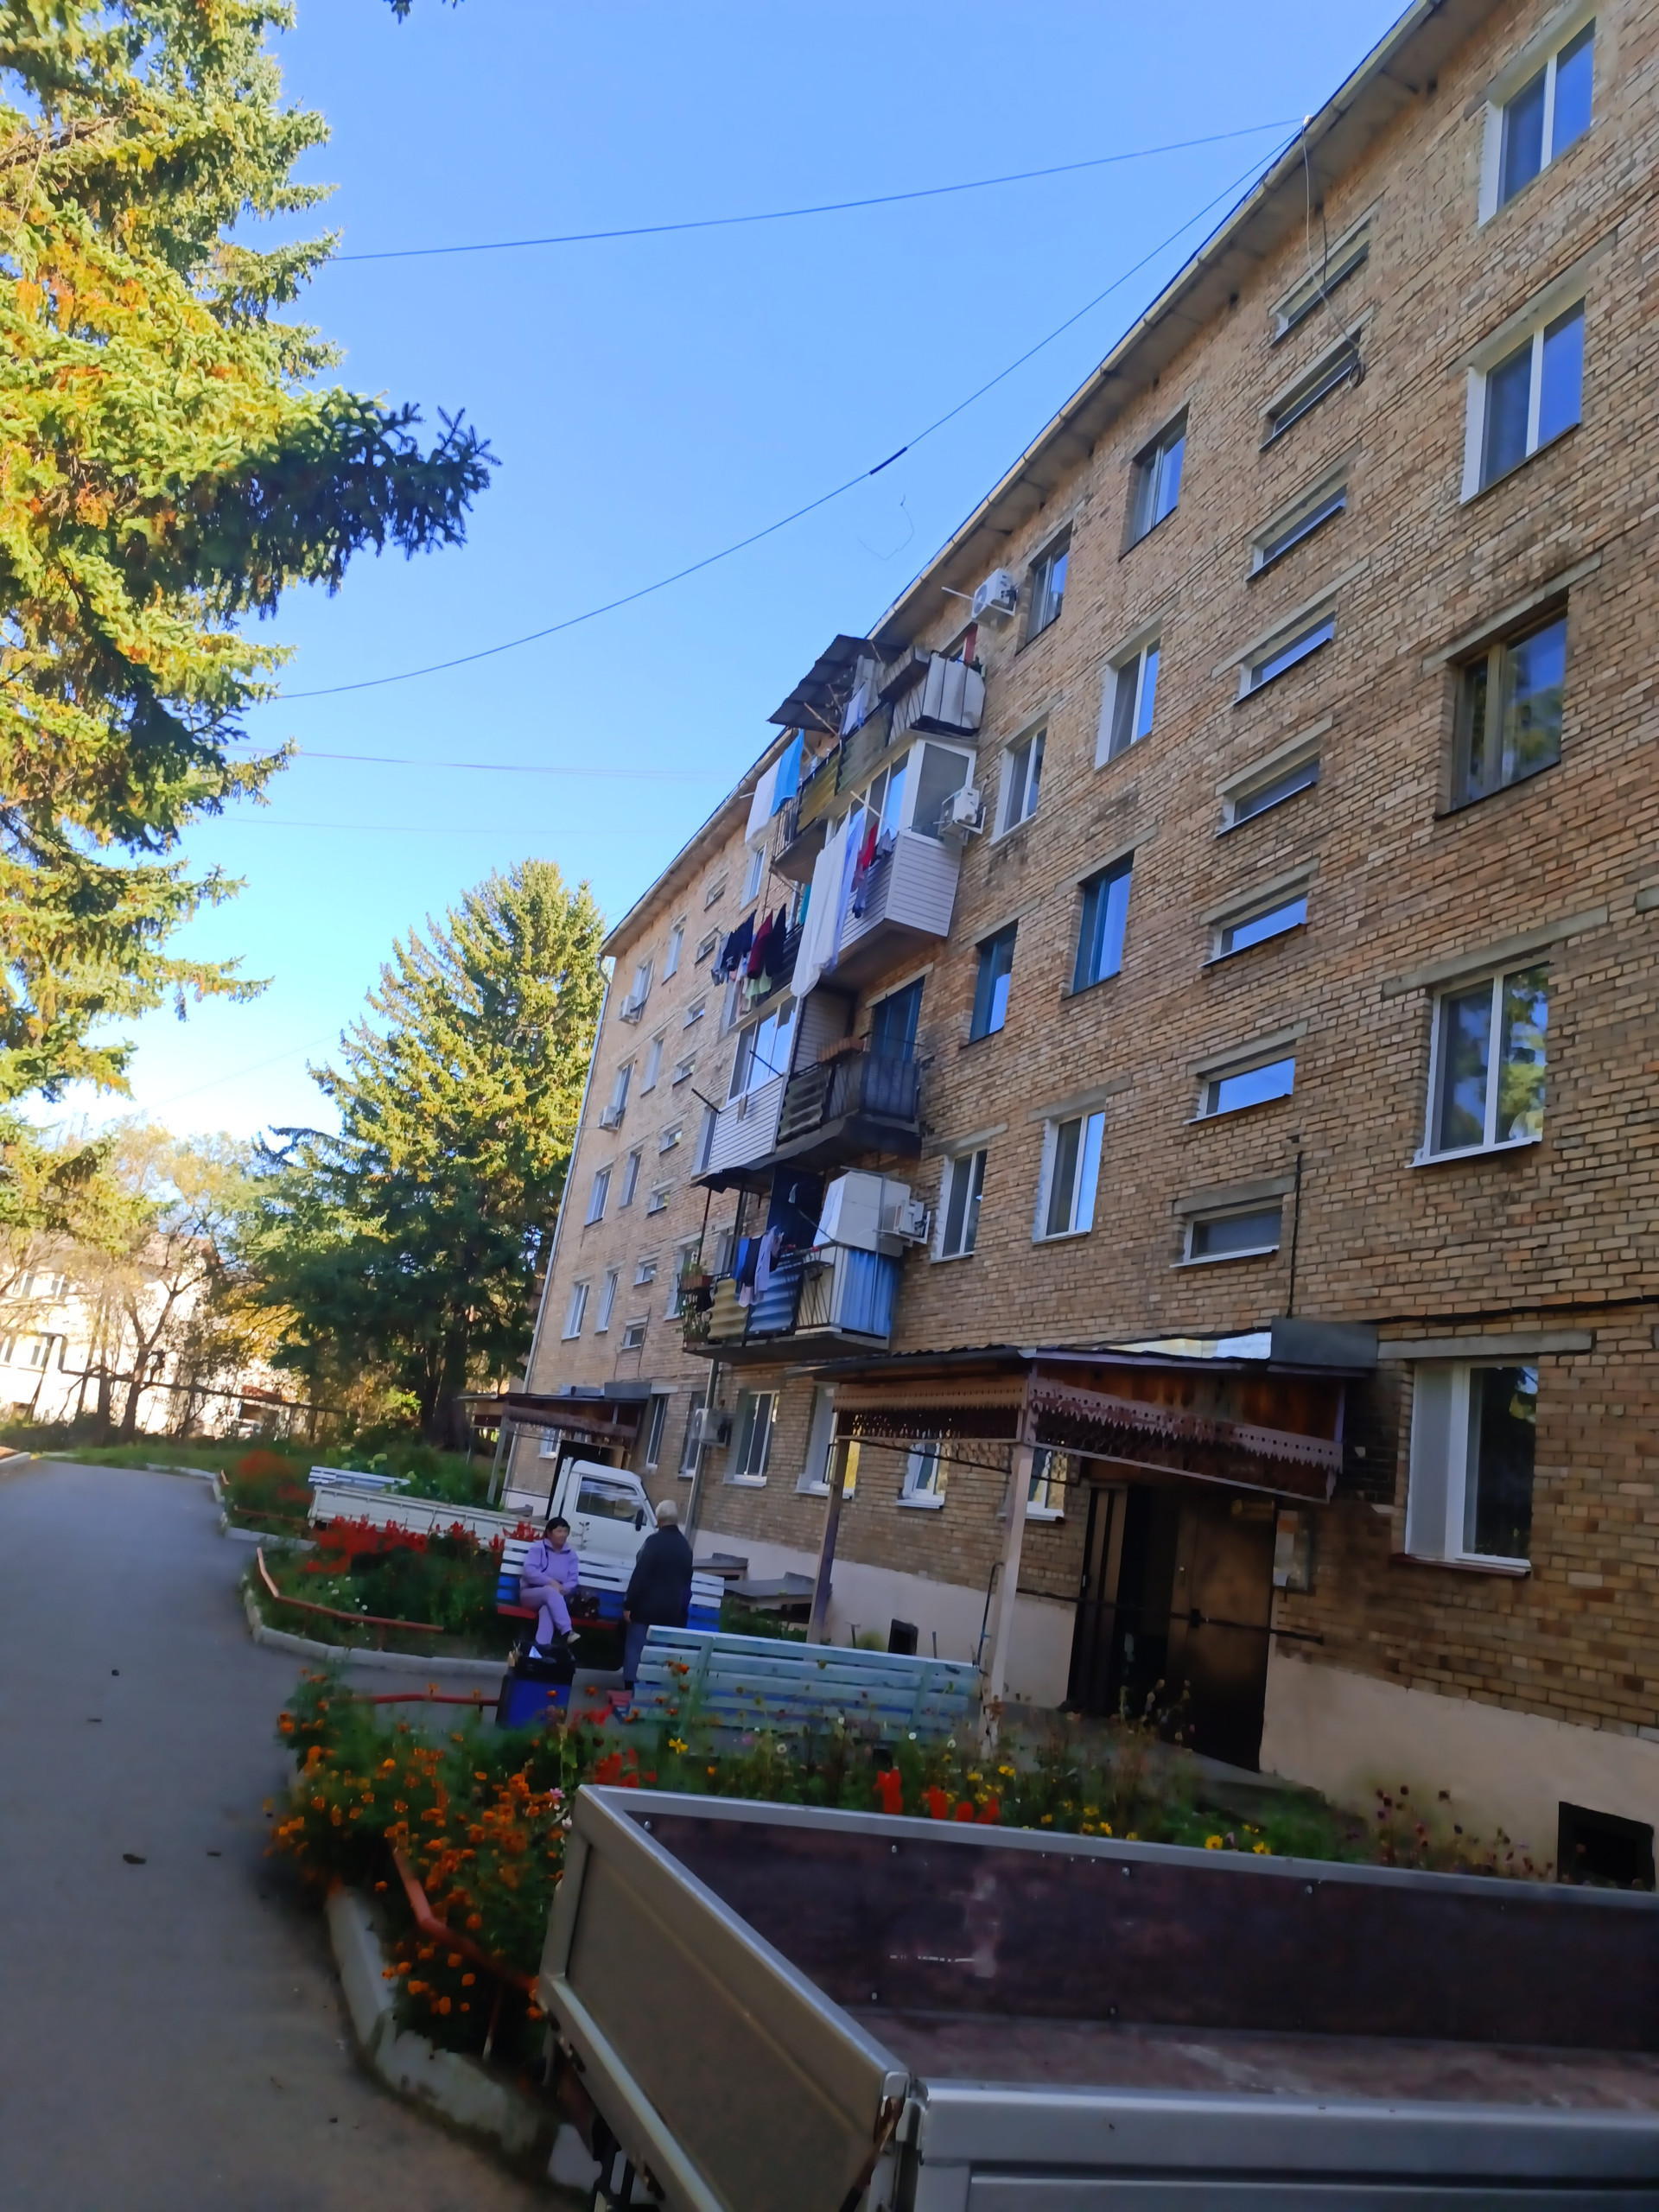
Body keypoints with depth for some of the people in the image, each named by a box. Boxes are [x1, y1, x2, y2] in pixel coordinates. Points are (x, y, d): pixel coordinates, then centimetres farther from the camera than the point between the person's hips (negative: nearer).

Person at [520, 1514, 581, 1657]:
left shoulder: (571, 1555, 12)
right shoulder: (538, 1548, 1)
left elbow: (573, 1581, 3)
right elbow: (529, 1571, -14)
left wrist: (563, 1589, -20)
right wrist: (551, 1582, -25)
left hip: (551, 1598, 2)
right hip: (530, 1594, -2)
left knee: (547, 1608, -37)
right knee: (551, 1591, -37)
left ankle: (541, 1647, -56)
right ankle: (567, 1633, -51)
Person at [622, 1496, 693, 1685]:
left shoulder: (655, 1541, -12)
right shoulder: (685, 1546, 9)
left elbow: (639, 1576, -15)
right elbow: (686, 1582, 15)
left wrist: (629, 1605, -11)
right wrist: (681, 1610, 22)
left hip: (646, 1607, -6)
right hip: (671, 1610, 6)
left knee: (634, 1650, 1)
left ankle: (630, 1688, -1)